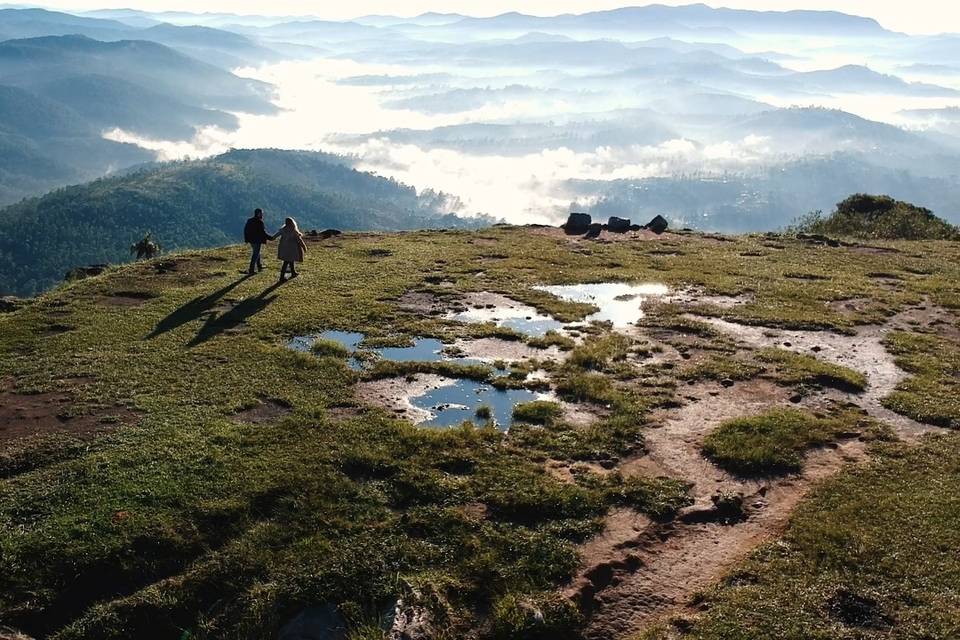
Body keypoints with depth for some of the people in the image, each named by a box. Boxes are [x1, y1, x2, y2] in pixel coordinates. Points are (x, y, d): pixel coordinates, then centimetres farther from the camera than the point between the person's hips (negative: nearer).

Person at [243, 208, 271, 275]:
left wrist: (246, 238, 19)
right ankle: (251, 270, 0)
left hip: (251, 240, 8)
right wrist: (269, 237, -10)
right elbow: (263, 232, -20)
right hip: (257, 241, -8)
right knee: (255, 255, 0)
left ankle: (259, 267, 35)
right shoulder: (260, 222, -18)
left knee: (256, 253, 23)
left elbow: (245, 230, 10)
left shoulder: (249, 221, 5)